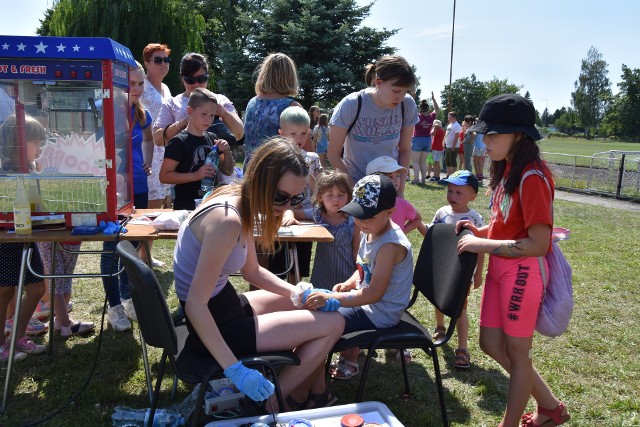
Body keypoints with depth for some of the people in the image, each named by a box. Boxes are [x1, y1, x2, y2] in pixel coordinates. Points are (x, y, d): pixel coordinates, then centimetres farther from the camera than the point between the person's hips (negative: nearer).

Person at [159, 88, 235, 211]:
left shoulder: (212, 138, 9)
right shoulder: (179, 141, -10)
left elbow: (228, 172, 14)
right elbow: (164, 176, -14)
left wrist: (227, 152, -4)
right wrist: (195, 175, -23)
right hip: (186, 207, -6)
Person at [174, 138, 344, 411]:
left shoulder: (242, 205, 1)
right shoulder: (227, 220, -29)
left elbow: (253, 271, 13)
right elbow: (195, 304, -29)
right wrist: (235, 369, -29)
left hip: (223, 305, 9)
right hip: (213, 325, -9)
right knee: (333, 323, -6)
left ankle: (310, 394, 30)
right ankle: (270, 403, 8)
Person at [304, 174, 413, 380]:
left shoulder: (391, 244, -28)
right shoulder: (369, 231, 0)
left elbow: (375, 293, -32)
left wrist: (330, 298, -37)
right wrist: (349, 283, -7)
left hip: (380, 314, -10)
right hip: (366, 301, 10)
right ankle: (349, 362, 37)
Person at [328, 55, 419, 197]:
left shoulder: (407, 105, -10)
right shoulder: (351, 105, -17)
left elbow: (404, 149, 2)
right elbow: (334, 154, -11)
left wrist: (400, 190, -4)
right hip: (354, 183, -2)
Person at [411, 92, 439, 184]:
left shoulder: (417, 116, -11)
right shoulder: (431, 117, 0)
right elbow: (437, 110, 18)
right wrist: (433, 99, 21)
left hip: (417, 139, -4)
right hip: (428, 140, 4)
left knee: (415, 161, 0)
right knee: (423, 161, 12)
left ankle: (416, 179, -7)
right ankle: (423, 178, 10)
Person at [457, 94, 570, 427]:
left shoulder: (532, 177, -20)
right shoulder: (506, 169, 8)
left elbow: (539, 243, -23)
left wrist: (483, 245, -21)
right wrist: (480, 232, 1)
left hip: (524, 270, -9)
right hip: (500, 266, 9)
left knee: (517, 351, 8)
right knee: (490, 343, 16)